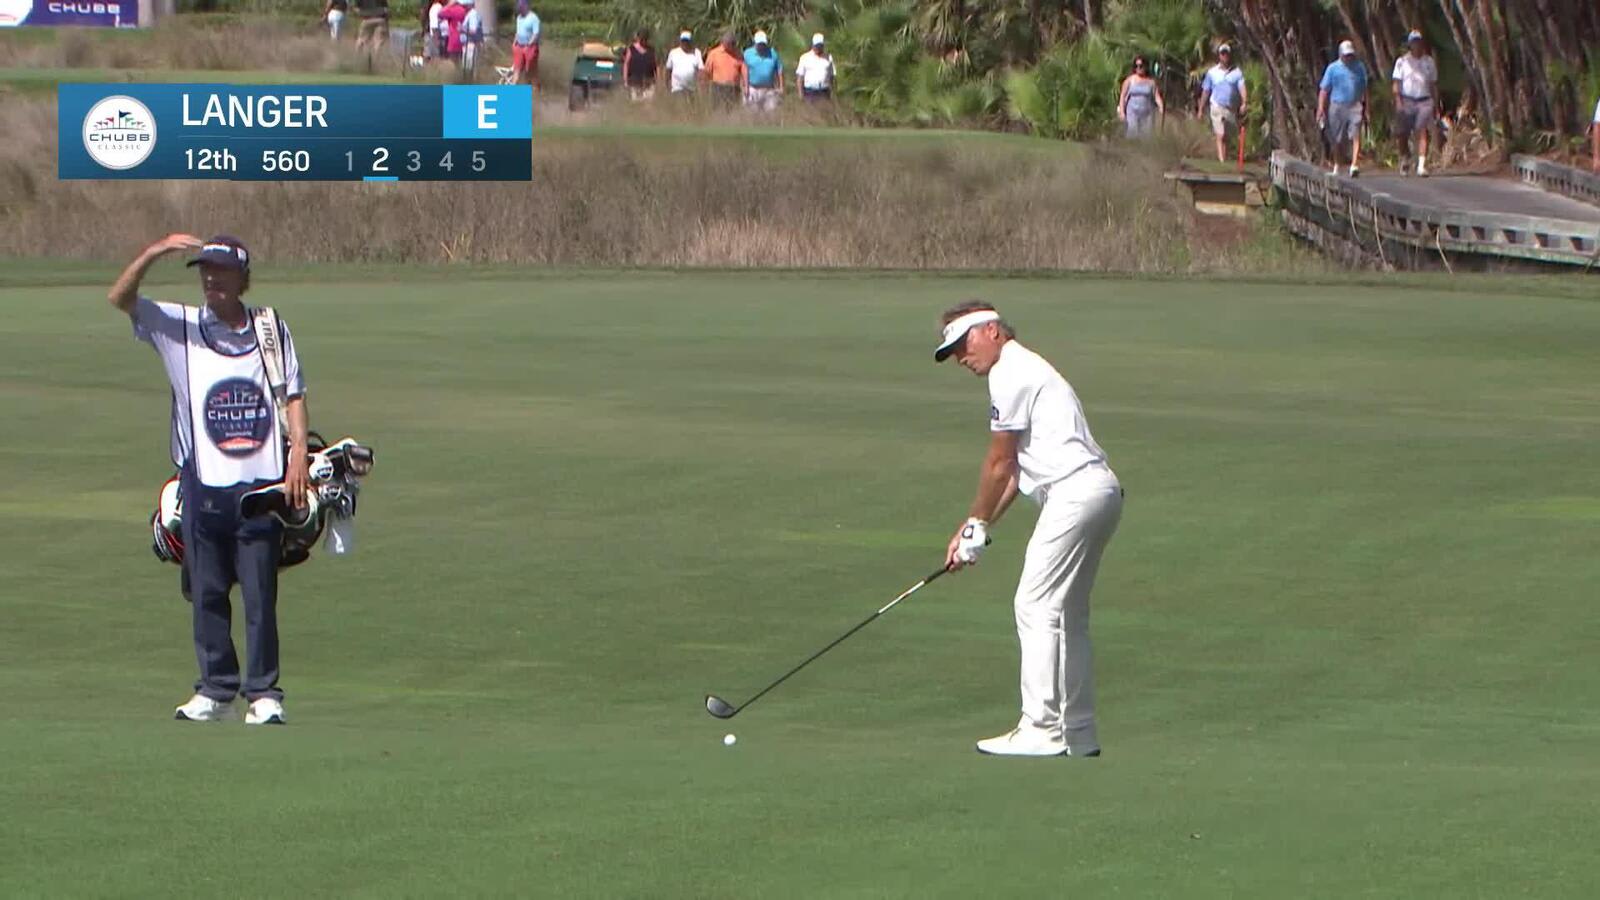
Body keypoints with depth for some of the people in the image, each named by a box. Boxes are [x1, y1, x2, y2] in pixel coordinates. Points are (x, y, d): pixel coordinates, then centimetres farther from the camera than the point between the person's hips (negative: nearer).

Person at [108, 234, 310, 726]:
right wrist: (153, 253, -22)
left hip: (262, 482, -1)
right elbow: (120, 298, -6)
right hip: (203, 483, 1)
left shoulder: (272, 328, 10)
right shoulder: (178, 325, 7)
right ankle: (216, 690, 14)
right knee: (207, 591, 5)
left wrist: (298, 458, -3)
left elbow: (293, 395, 10)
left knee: (260, 591, -1)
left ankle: (264, 693, 4)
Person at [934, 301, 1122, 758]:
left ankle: (1042, 729, -11)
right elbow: (1015, 470, 22)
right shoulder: (1026, 370, 25)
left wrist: (975, 526, 6)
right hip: (1099, 492, 10)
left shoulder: (1010, 373, -6)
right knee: (1068, 615, 13)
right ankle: (1077, 733, 13)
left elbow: (999, 464, -4)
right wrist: (978, 528, 17)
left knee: (1038, 607, -9)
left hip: (1075, 493, -10)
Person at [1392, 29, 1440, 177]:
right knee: (1402, 134, 2)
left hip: (1424, 101, 1)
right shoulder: (1402, 61, 5)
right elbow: (1396, 83, 0)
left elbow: (1434, 84, 17)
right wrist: (1398, 101, -12)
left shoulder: (1429, 62, 12)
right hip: (1406, 101, -1)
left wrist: (1436, 104, 13)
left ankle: (1422, 165, -18)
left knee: (1422, 132, -14)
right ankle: (1405, 159, 29)